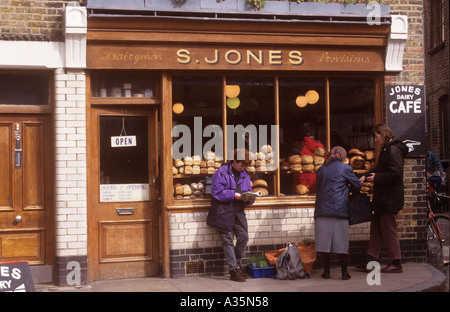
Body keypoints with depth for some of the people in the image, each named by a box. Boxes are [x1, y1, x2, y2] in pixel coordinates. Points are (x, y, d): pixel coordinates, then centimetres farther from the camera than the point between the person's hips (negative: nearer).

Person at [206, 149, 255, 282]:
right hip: (223, 212, -6)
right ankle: (234, 270, 2)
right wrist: (233, 195, -18)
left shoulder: (245, 175, 15)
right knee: (227, 241, -3)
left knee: (243, 236, -6)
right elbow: (216, 191, -13)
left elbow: (248, 191, 17)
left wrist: (250, 199, -7)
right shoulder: (221, 172, -5)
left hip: (238, 211, 6)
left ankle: (237, 264, 14)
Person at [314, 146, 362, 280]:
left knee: (325, 241, 5)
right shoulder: (345, 168, 2)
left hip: (322, 210, 3)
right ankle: (344, 272, 6)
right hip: (339, 210, -3)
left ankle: (326, 271, 9)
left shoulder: (321, 170, 12)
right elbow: (357, 186, 8)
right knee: (341, 242, 2)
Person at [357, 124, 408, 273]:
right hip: (383, 197, 10)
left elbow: (395, 174, -24)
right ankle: (370, 260, 18)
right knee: (376, 228, 12)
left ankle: (396, 263, 5)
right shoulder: (386, 150, 16)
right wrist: (366, 176, 9)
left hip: (389, 198, -10)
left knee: (388, 230, -3)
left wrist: (376, 178, -15)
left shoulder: (393, 150, -16)